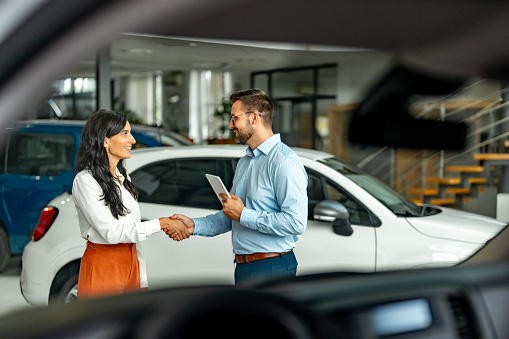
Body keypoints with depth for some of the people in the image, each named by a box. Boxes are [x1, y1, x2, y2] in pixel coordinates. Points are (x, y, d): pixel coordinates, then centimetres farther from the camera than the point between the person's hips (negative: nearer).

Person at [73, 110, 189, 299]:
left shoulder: (123, 177, 12)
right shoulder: (86, 180, -14)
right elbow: (111, 232, -20)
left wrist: (142, 280, 12)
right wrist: (161, 223, -18)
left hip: (130, 264, 7)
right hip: (102, 267, -7)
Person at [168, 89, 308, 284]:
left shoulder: (284, 162, -14)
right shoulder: (244, 162, 18)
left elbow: (296, 222, -24)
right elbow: (229, 218, 22)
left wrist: (243, 215, -17)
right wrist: (194, 226, 7)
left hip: (272, 269, -9)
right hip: (243, 267, 9)